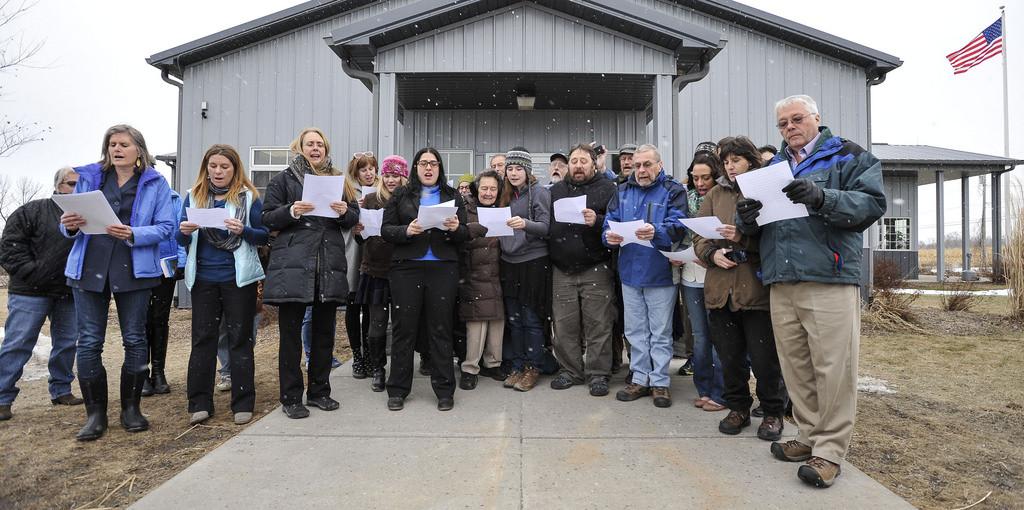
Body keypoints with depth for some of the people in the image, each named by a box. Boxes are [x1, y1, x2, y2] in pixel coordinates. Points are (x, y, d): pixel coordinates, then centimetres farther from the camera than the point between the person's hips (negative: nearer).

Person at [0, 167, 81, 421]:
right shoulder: (32, 211, -3)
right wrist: (31, 272, -13)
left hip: (69, 293, 4)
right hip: (30, 292, -4)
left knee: (67, 343, 11)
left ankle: (61, 391, 24)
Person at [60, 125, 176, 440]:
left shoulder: (155, 183, 3)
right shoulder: (88, 177, 11)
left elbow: (166, 226, -5)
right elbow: (70, 225, 13)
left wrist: (133, 234, -21)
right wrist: (70, 226, -10)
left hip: (133, 269, -2)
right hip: (89, 268, 2)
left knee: (134, 339, 6)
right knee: (89, 342, 2)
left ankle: (131, 408, 19)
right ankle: (95, 413, 12)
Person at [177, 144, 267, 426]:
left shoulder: (249, 197, -1)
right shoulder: (193, 196, 8)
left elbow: (264, 235, -3)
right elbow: (182, 240, 9)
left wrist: (243, 230, -22)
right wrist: (185, 231, -14)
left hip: (239, 278, -3)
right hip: (203, 278, 3)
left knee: (240, 338, 3)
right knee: (202, 338, 7)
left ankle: (243, 403, 11)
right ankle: (200, 403, 15)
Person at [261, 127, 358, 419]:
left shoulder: (338, 179, 17)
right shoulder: (284, 179, 8)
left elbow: (354, 219, 14)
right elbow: (268, 218, 3)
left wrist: (345, 212, -8)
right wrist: (290, 211, -16)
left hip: (329, 265, 3)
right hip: (292, 265, -3)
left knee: (324, 330, 9)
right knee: (291, 332, 1)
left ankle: (319, 391, 22)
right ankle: (291, 397, 12)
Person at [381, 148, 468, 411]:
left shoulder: (453, 196, 13)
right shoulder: (401, 195, 11)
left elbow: (465, 234, 9)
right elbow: (386, 230, 4)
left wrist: (455, 229, -13)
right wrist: (406, 230, -15)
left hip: (443, 268, 0)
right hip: (406, 268, 0)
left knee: (441, 329, 3)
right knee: (404, 328, 3)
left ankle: (444, 390, 12)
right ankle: (397, 389, 15)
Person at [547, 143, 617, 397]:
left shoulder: (607, 188, 4)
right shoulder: (555, 191, 16)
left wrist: (597, 221, -21)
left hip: (596, 269, -3)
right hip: (562, 270, 4)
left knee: (598, 325, 0)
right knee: (564, 325, 8)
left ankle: (598, 374, 12)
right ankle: (569, 370, 22)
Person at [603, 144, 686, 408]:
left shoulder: (673, 191, -3)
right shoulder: (623, 192, 11)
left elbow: (677, 226, -16)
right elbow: (609, 223, 6)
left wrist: (656, 232, -36)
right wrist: (610, 236, -18)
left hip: (660, 273, -4)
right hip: (630, 271, 4)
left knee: (660, 332, 6)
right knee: (635, 331, 12)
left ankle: (660, 381, 18)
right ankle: (640, 378, 25)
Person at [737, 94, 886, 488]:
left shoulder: (848, 157, 7)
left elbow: (873, 203, -7)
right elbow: (754, 229, 20)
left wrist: (822, 198, -22)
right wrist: (747, 219, -4)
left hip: (830, 281, -5)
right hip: (781, 283, 5)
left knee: (832, 368, -4)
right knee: (795, 366, 9)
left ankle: (830, 449, 7)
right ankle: (810, 435, 21)